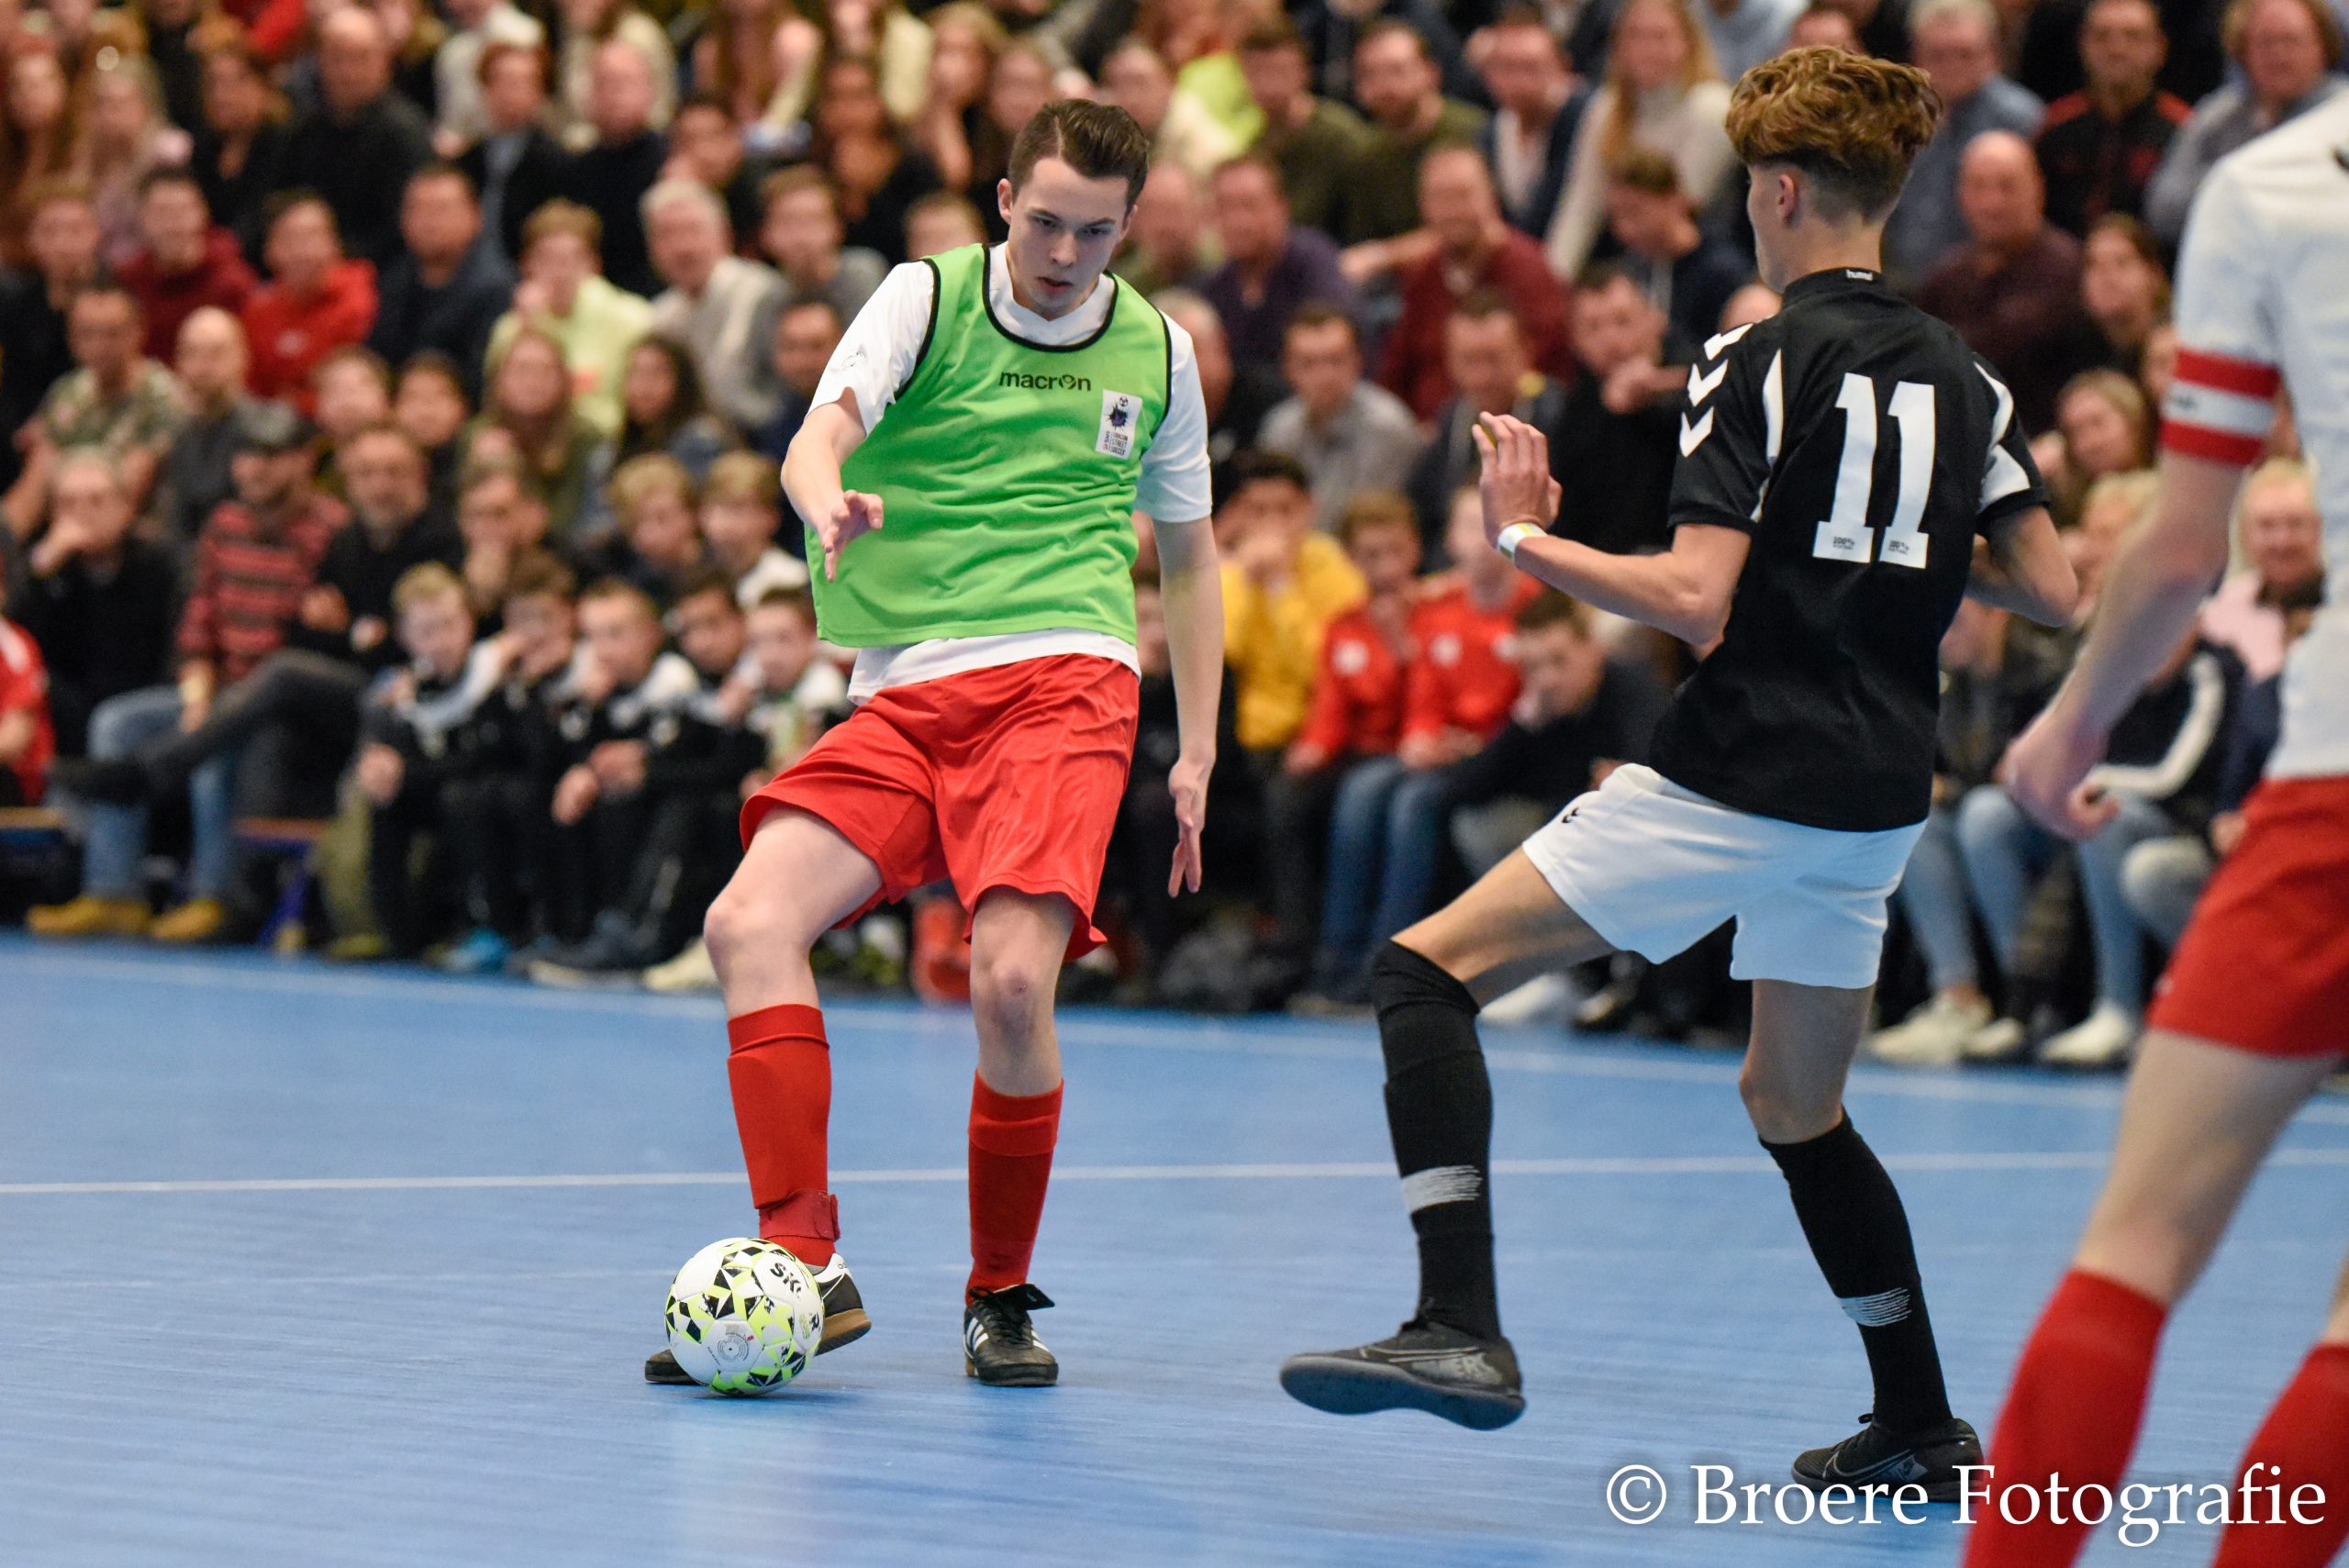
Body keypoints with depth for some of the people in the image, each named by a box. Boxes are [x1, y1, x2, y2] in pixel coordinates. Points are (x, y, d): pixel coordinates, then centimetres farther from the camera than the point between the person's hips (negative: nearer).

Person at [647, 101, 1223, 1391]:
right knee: (749, 920, -21)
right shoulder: (927, 298, 7)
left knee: (1011, 981, -23)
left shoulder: (1156, 351, 13)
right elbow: (819, 438, -9)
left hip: (1063, 682, -1)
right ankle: (808, 1269, -20)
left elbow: (1188, 558, 24)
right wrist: (831, 504, -34)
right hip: (903, 699, 1)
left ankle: (1000, 1297, -2)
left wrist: (1196, 756, 17)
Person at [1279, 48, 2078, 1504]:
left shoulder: (1764, 360, -9)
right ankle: (1924, 1428, 27)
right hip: (1874, 801, 7)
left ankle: (1461, 1328, -18)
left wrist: (1525, 538, -5)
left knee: (1429, 970, -4)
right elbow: (2053, 590, 8)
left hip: (1731, 782, -7)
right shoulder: (1962, 377, 9)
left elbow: (1697, 600, -18)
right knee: (1796, 1105, 25)